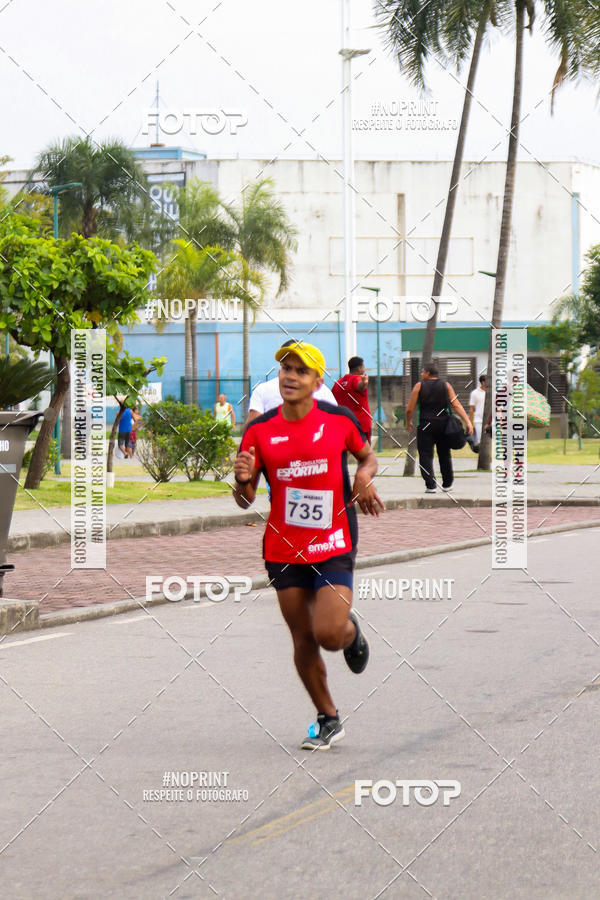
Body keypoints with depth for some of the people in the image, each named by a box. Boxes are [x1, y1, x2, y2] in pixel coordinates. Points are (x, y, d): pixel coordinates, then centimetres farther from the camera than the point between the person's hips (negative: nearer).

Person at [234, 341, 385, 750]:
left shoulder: (339, 420, -4)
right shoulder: (259, 431, -1)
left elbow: (368, 455, 16)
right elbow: (245, 500, 2)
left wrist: (366, 474, -7)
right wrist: (243, 479, -20)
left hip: (334, 547, -2)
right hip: (284, 548, 2)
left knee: (329, 634, -15)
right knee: (303, 639, 5)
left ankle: (351, 629, 23)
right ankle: (329, 720, 22)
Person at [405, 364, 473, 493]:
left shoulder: (419, 386, 1)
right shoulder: (446, 385, 7)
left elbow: (409, 409, 0)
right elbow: (456, 405, -3)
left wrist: (408, 422, 18)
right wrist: (467, 421, -7)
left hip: (425, 425, -3)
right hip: (443, 424, 3)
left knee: (426, 455, -1)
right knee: (444, 455, 17)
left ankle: (430, 485, -13)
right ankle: (447, 484, 26)